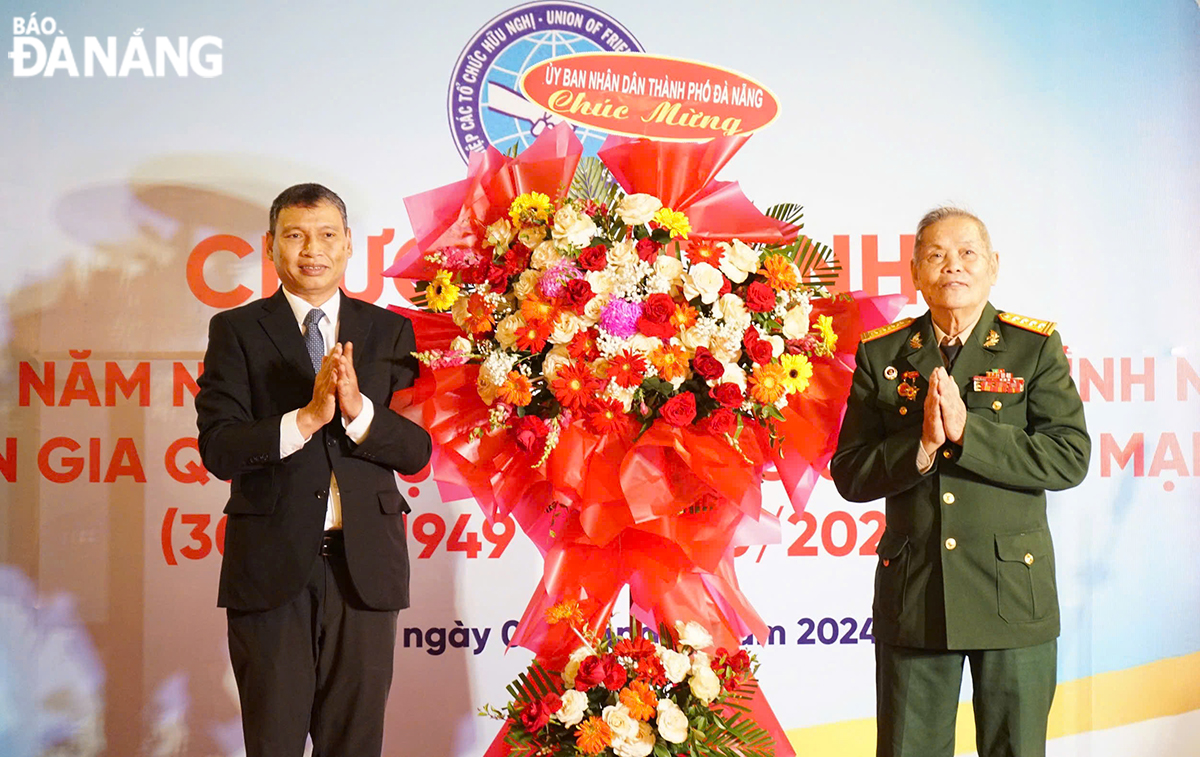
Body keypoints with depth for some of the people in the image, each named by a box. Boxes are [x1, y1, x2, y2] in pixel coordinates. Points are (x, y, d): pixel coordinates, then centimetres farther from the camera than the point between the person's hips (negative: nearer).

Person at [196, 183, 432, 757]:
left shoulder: (390, 331, 7)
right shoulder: (236, 331, 2)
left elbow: (416, 449, -1)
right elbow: (218, 450, -8)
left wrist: (357, 410, -19)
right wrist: (307, 418, -21)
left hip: (364, 563, 1)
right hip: (271, 563, -1)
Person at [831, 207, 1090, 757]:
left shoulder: (1036, 347, 1)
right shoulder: (880, 354, 5)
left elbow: (1070, 458, -9)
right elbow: (850, 476, 1)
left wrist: (966, 432, -18)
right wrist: (922, 444, -16)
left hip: (1013, 591, -1)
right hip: (912, 593, 1)